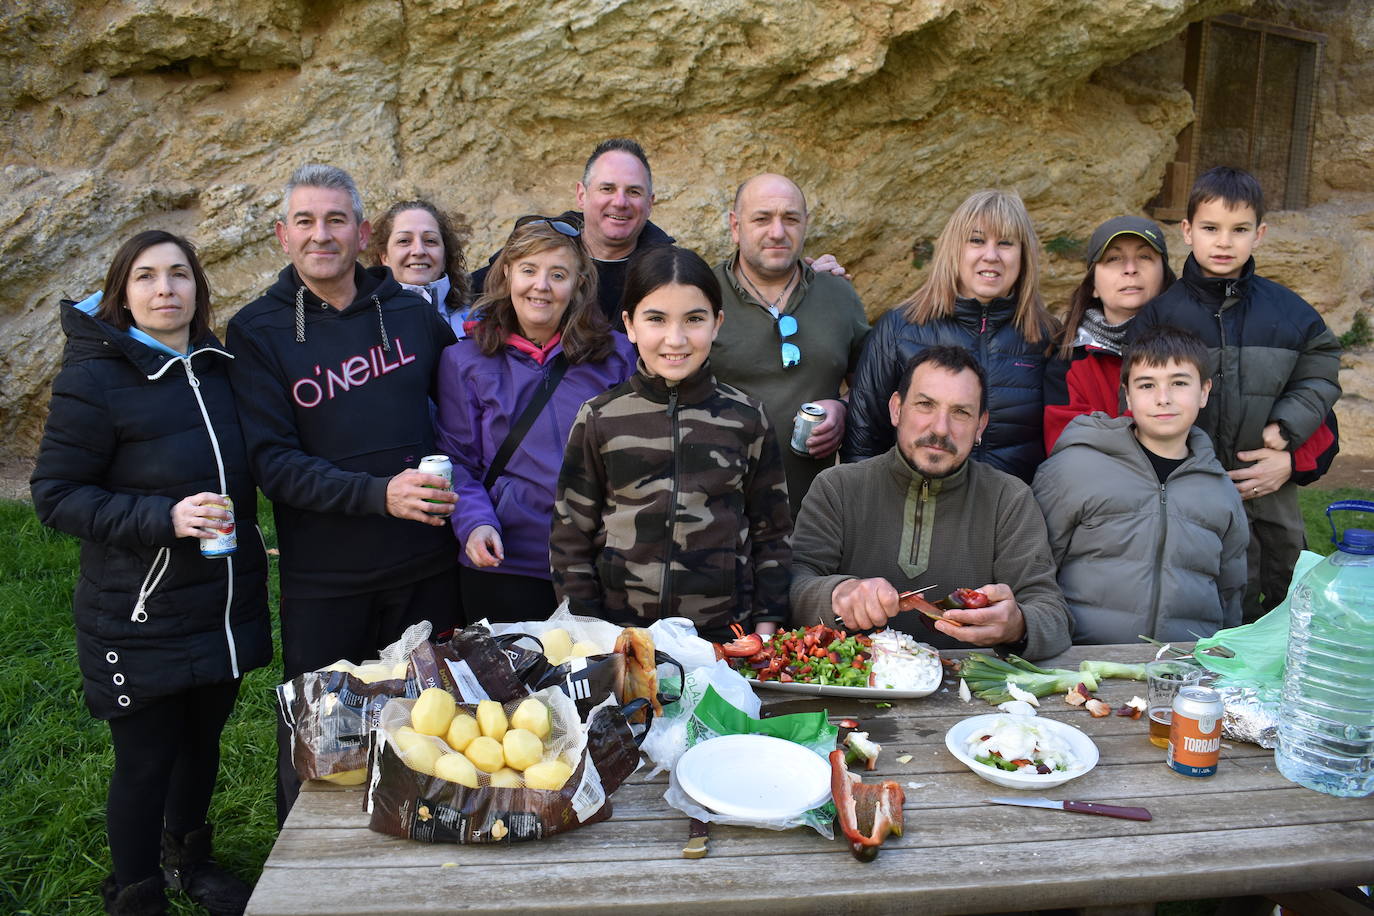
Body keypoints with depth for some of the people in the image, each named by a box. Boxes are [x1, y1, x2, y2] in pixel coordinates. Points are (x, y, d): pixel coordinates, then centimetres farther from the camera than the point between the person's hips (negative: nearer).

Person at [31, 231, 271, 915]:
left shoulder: (217, 367, 5)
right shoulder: (94, 378, -14)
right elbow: (55, 495, -13)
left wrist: (247, 556, 16)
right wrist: (163, 519, -25)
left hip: (225, 611, 6)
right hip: (141, 621, -5)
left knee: (202, 740, 20)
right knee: (146, 760, 7)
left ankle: (188, 859, 44)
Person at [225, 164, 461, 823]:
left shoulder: (412, 313, 2)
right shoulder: (256, 331, -5)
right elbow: (273, 461, -12)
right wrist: (378, 493, -25)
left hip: (424, 566, 2)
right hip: (322, 578, -2)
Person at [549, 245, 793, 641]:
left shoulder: (746, 418, 1)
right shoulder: (599, 418, -1)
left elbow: (771, 533, 7)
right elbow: (570, 535, 4)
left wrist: (767, 622, 3)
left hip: (725, 635, 0)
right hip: (617, 636, 0)